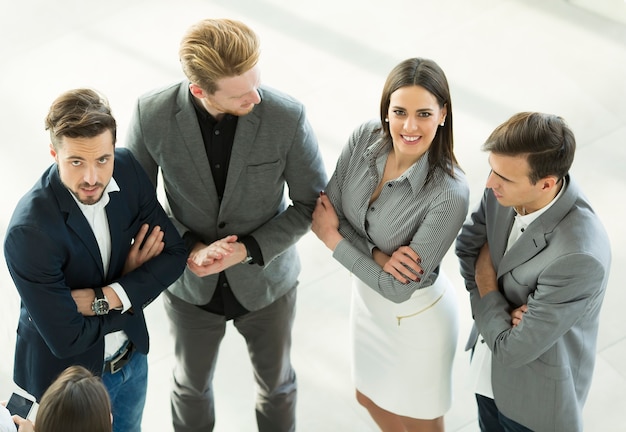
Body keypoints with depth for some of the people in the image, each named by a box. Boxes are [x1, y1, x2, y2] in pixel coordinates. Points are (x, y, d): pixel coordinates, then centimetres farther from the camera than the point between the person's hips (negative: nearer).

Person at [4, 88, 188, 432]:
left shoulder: (127, 168, -17)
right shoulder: (29, 232, -34)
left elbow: (174, 254, -10)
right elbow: (66, 339, -29)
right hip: (68, 376, -5)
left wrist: (107, 298, -23)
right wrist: (131, 284, -17)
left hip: (132, 356, 6)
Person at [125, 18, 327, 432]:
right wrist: (190, 247, -24)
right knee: (192, 382, 26)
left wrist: (248, 250, -24)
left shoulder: (287, 116, -28)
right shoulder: (152, 114, -25)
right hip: (190, 281, 1)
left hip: (265, 279, 0)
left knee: (275, 379, 25)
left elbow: (312, 203, -14)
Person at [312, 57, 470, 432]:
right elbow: (330, 214, -11)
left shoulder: (449, 193, -35)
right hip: (367, 296, 6)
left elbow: (398, 288, -28)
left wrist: (333, 240, -20)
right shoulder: (365, 138, -18)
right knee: (370, 399, 31)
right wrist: (377, 255, -27)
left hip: (417, 316, -6)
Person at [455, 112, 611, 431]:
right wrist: (496, 308, -18)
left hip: (535, 390, -6)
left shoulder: (579, 257, -41)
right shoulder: (506, 190, -21)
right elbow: (468, 245, -3)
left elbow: (512, 347, -32)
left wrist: (485, 279, -17)